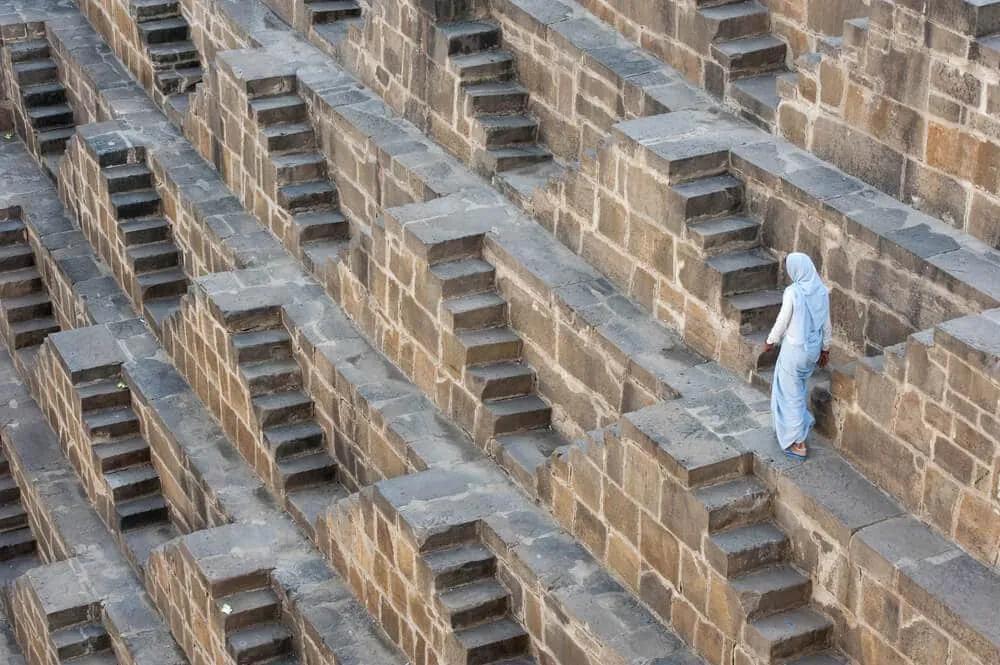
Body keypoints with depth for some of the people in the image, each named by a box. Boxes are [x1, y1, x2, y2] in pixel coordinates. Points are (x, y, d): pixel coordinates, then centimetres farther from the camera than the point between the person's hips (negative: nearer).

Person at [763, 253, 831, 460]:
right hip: (814, 348, 6)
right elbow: (826, 324, 4)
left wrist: (771, 342, 3)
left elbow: (782, 322, -14)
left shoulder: (793, 292, -23)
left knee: (791, 392, 7)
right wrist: (825, 348, 17)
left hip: (795, 348, -6)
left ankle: (798, 443, 11)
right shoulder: (822, 291, -5)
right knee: (799, 387, 29)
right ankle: (801, 423, 43)